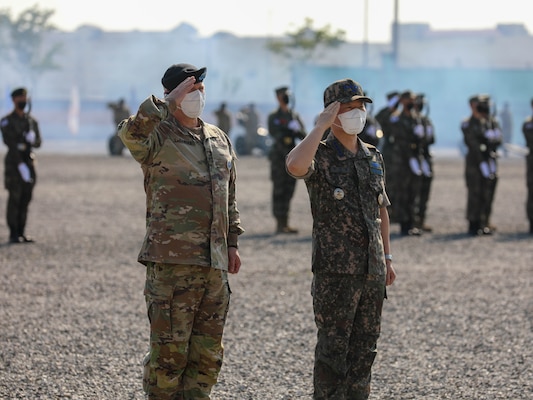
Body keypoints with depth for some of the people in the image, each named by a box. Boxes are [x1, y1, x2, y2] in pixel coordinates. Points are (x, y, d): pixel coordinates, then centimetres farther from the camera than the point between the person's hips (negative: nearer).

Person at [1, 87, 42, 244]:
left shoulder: (32, 121, 13)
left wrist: (31, 139, -19)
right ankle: (13, 235, -2)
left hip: (29, 161, 6)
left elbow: (38, 143, 7)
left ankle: (21, 233, 10)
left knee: (26, 199, 5)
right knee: (14, 199, -6)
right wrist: (21, 166, -23)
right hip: (13, 162, -6)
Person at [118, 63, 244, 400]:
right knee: (169, 350, -3)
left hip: (215, 264, 6)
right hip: (172, 263, -6)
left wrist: (232, 242, 18)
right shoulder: (157, 136, -5)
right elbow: (131, 134, -30)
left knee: (208, 354, 11)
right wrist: (167, 104, -26)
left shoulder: (220, 140, 16)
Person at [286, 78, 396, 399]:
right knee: (333, 350, -1)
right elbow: (295, 166, -32)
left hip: (372, 270, 6)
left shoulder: (374, 158, 12)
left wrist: (388, 258, 14)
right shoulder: (320, 156, -7)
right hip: (335, 271, -6)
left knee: (365, 349, 10)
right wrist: (322, 125, -22)